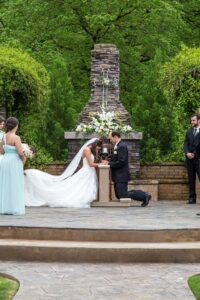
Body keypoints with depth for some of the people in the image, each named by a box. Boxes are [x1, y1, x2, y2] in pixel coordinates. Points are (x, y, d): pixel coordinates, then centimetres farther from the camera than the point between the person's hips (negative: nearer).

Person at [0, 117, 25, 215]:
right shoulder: (16, 138, -15)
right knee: (14, 186, -1)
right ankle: (14, 209, 0)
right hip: (14, 163, -7)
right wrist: (23, 159, 0)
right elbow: (20, 152, -20)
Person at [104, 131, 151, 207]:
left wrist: (109, 163, -17)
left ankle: (144, 195, 0)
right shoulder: (118, 146, 15)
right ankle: (144, 195, 15)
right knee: (119, 196, 12)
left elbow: (120, 162, -23)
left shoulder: (122, 147, -17)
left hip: (121, 176, -10)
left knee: (123, 196, -10)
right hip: (118, 176, 10)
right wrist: (108, 162, 2)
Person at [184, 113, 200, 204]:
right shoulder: (189, 131, 17)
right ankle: (192, 198, 6)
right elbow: (186, 143, 11)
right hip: (189, 159, 5)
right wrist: (187, 153, -6)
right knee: (191, 179, 4)